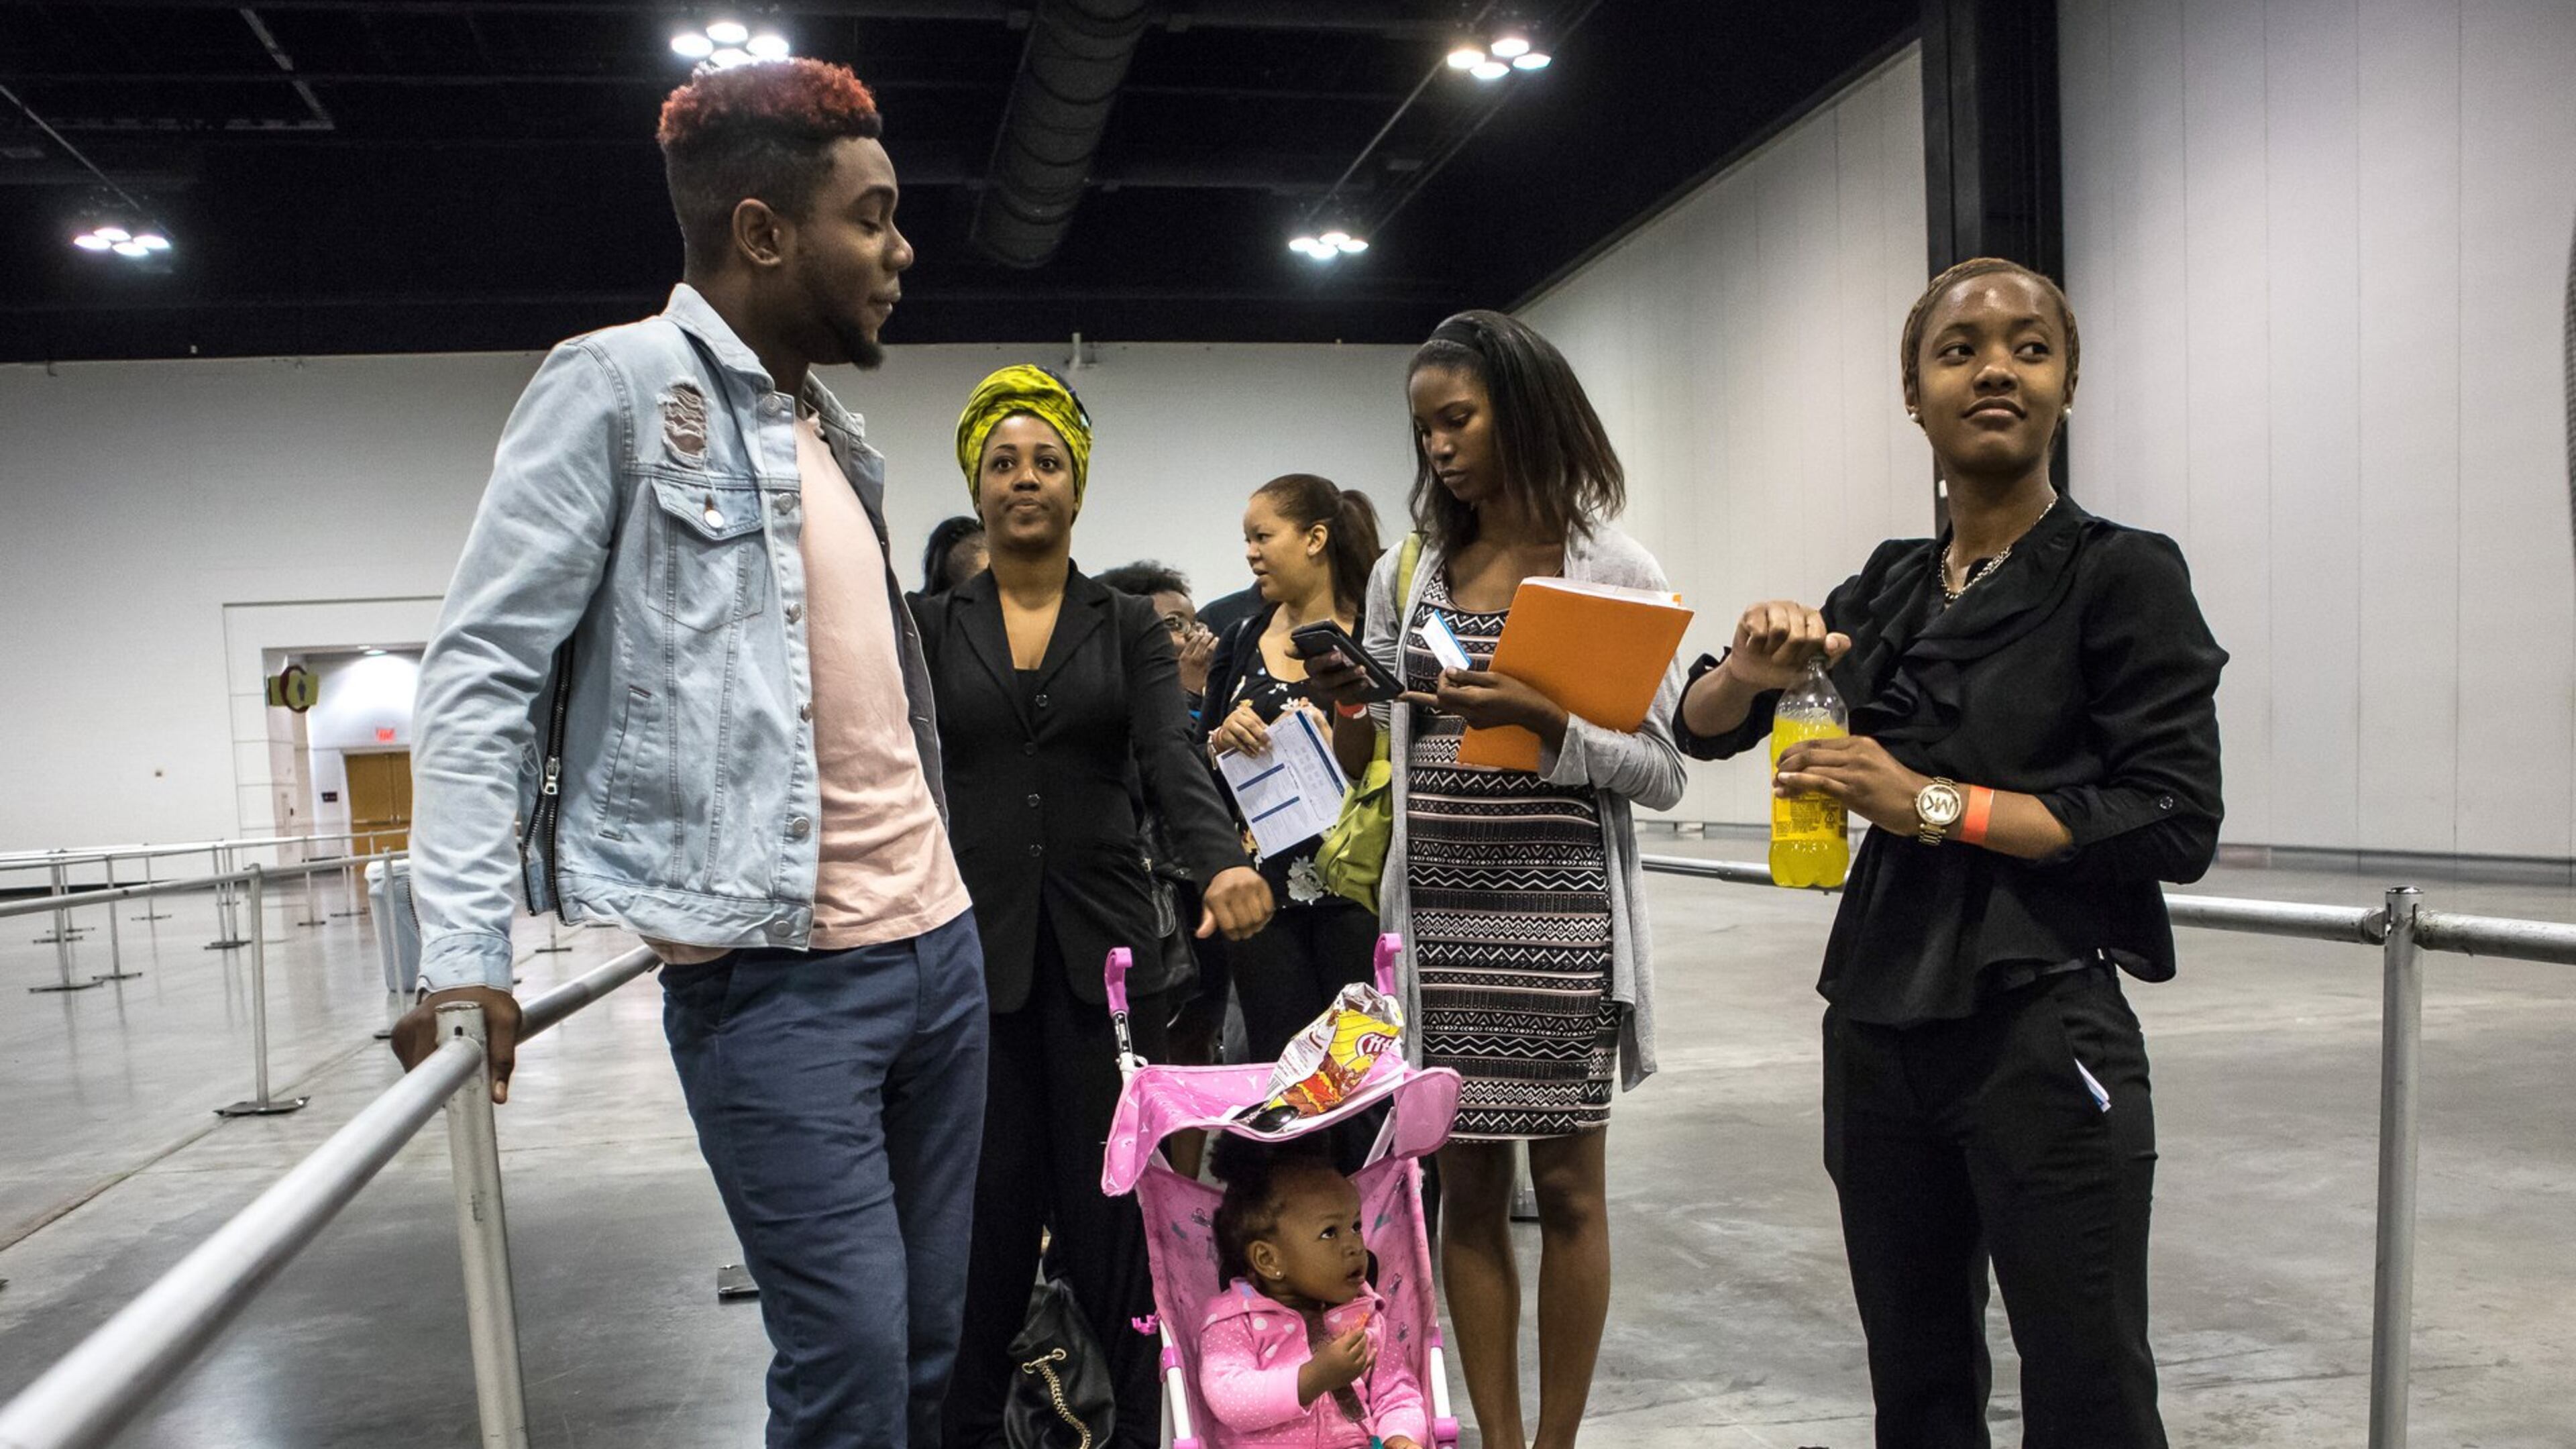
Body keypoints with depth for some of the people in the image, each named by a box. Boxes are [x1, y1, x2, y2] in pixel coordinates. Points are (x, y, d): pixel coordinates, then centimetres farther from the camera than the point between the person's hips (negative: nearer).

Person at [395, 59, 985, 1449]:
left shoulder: (837, 433, 16)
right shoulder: (619, 384, -6)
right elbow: (482, 671, -10)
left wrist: (939, 895, 17)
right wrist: (464, 952, -18)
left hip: (939, 937, 7)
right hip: (775, 972, -7)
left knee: (939, 1337, 12)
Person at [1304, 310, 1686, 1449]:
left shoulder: (1616, 572, -1)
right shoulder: (1405, 577, 10)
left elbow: (1662, 774, -5)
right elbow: (1370, 772, 13)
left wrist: (1544, 723, -19)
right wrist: (1342, 712, -7)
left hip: (1559, 915, -3)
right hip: (1437, 916, 4)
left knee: (1566, 1185, 6)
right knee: (1467, 1184, 8)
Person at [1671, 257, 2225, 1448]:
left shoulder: (2121, 574, -5)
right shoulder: (1889, 588, 10)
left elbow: (2178, 824, -12)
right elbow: (1702, 729, 14)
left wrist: (1933, 804, -16)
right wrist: (1750, 669, -9)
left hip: (2042, 1037, -5)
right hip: (1881, 1027, 6)